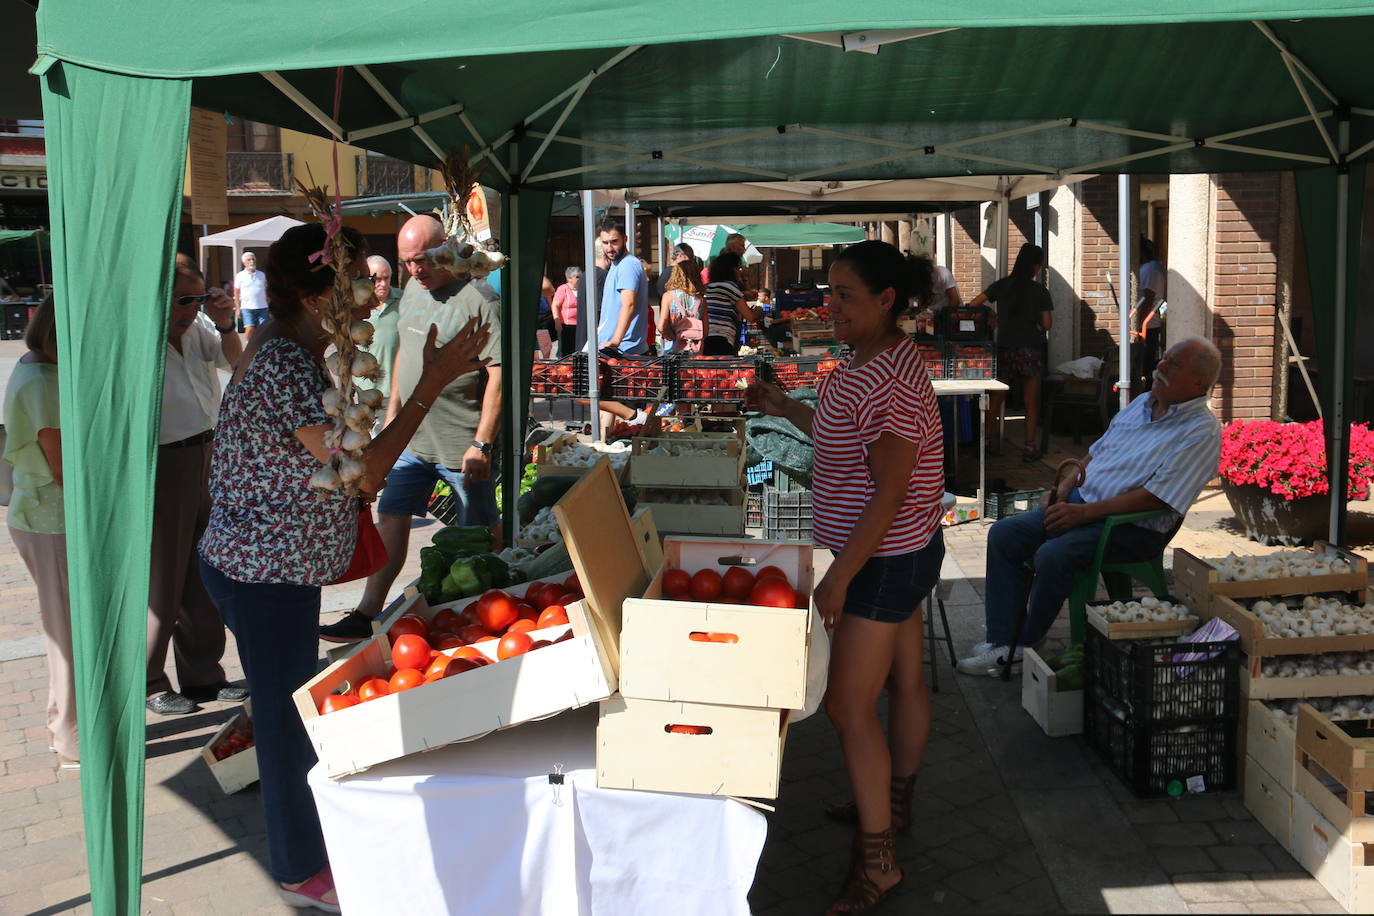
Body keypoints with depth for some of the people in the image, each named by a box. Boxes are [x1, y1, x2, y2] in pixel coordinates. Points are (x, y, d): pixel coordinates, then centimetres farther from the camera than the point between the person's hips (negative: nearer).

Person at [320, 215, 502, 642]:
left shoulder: (478, 299, -15)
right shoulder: (412, 292, 9)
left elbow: (498, 373, -18)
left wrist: (482, 443, -21)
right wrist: (393, 410, 19)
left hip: (461, 443, -7)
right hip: (412, 436, 7)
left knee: (480, 535, 6)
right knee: (391, 518, 8)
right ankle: (367, 613, 15)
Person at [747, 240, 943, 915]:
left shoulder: (889, 381, -25)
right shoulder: (869, 360, 7)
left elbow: (889, 492, -25)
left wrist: (840, 576, -24)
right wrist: (787, 409, 17)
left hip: (885, 559, -10)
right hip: (903, 554, 10)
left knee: (848, 704, -5)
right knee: (904, 681, 22)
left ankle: (876, 859, 5)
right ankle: (894, 804, 39)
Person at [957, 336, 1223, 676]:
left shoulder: (1202, 431, -11)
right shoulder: (1143, 402, 15)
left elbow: (1155, 497, -20)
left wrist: (1083, 513, -21)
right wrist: (1066, 487, 3)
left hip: (1134, 528, -8)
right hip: (1083, 503, 8)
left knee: (1053, 555, -30)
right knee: (1003, 535, -6)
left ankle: (1025, 645, -8)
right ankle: (1000, 643, -8)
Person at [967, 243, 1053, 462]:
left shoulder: (1002, 285, 2)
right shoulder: (1039, 290, -4)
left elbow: (973, 304, -2)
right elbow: (1047, 324, -3)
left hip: (1004, 349, 2)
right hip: (1030, 350, -2)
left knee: (995, 399, 9)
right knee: (1031, 401, 4)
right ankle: (1029, 446, 3)